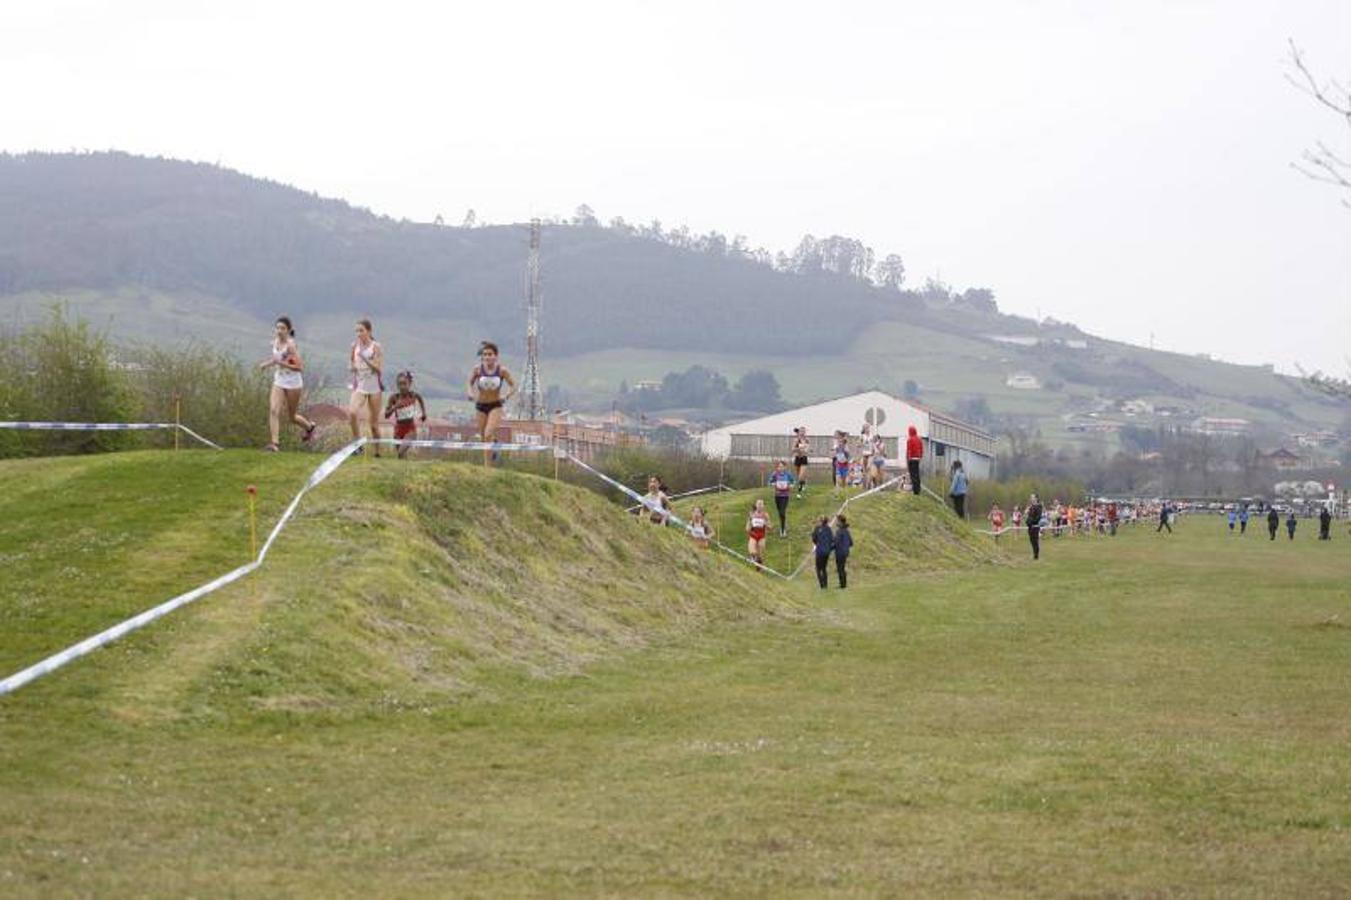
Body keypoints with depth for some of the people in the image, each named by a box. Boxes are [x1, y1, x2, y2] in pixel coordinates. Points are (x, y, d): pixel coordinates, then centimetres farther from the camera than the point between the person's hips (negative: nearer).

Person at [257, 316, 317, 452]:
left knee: (291, 417, 11)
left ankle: (310, 427, 42)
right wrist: (268, 363, 1)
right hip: (279, 382, 5)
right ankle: (275, 443, -17)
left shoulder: (291, 345, -20)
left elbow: (299, 368, -24)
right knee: (273, 411, -15)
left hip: (293, 384, -5)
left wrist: (280, 363, -32)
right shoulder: (275, 341, 1)